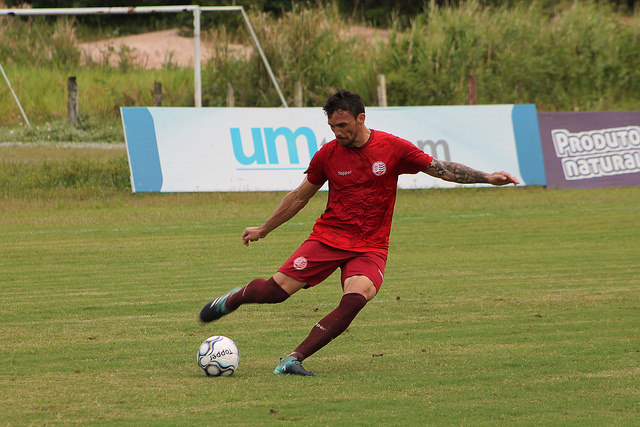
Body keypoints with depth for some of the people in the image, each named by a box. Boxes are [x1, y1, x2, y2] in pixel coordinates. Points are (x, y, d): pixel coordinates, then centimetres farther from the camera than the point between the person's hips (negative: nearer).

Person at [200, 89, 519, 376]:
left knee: (355, 299, -30)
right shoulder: (327, 155, 1)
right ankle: (234, 298, 22)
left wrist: (488, 178, -6)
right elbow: (300, 196, 15)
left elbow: (442, 169, 2)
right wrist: (264, 229, 22)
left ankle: (295, 358, -28)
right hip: (328, 237, 1)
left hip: (370, 247, -1)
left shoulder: (392, 148, -4)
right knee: (277, 289, -13)